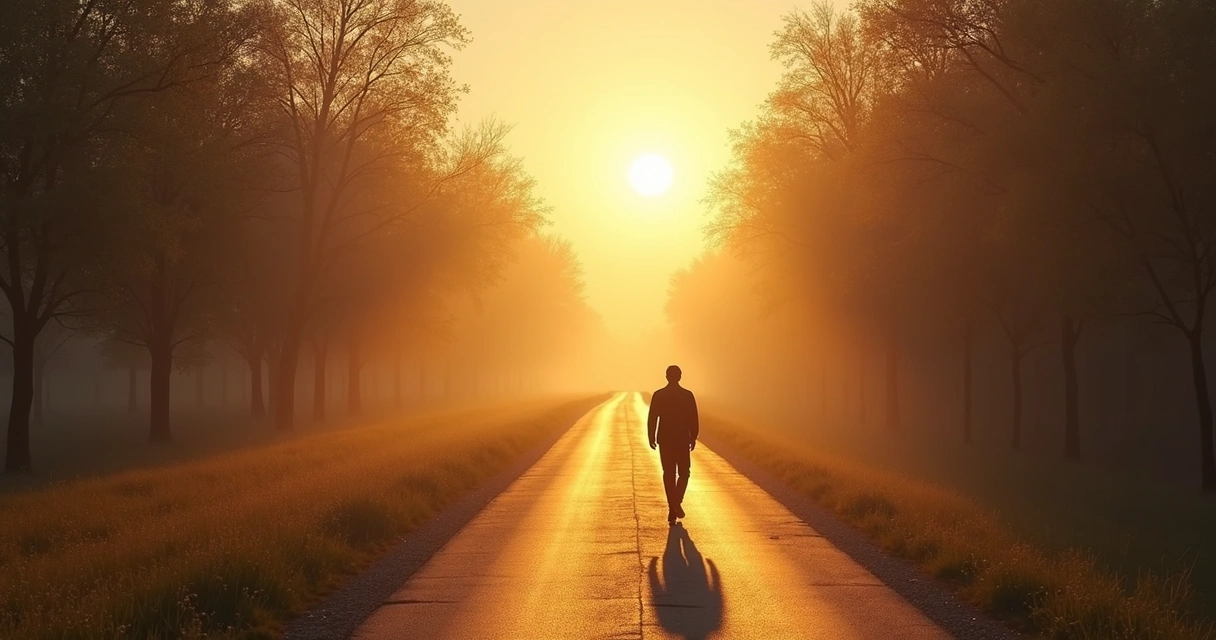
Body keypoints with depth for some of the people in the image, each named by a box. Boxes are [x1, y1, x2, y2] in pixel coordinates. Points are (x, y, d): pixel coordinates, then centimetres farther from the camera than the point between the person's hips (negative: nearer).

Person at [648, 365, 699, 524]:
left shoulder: (658, 395, -4)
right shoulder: (687, 395, -5)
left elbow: (652, 419, -4)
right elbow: (693, 420, -4)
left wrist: (651, 437, 6)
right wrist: (693, 438, 6)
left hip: (664, 440, 1)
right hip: (683, 439, -1)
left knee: (668, 474, 9)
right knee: (683, 473, 12)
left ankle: (672, 508, 8)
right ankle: (677, 502, -8)